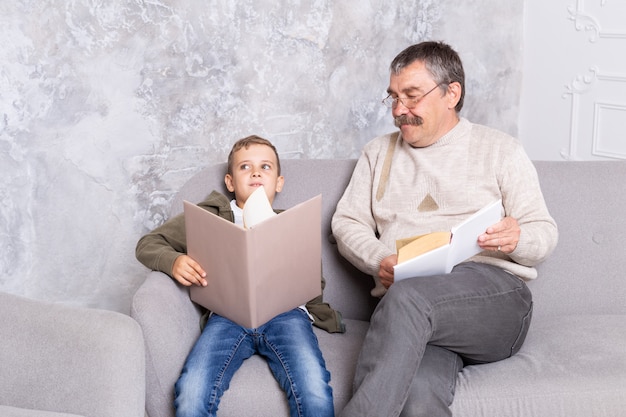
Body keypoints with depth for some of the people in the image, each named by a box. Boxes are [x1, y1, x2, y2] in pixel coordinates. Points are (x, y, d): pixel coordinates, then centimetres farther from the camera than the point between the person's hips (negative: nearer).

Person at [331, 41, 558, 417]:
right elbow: (347, 222, 18)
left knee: (407, 297, -37)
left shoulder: (500, 150, 14)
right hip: (410, 311, 2)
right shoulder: (379, 153, 24)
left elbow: (545, 233, 10)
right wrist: (379, 260, -3)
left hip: (495, 296, -1)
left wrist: (517, 239, -14)